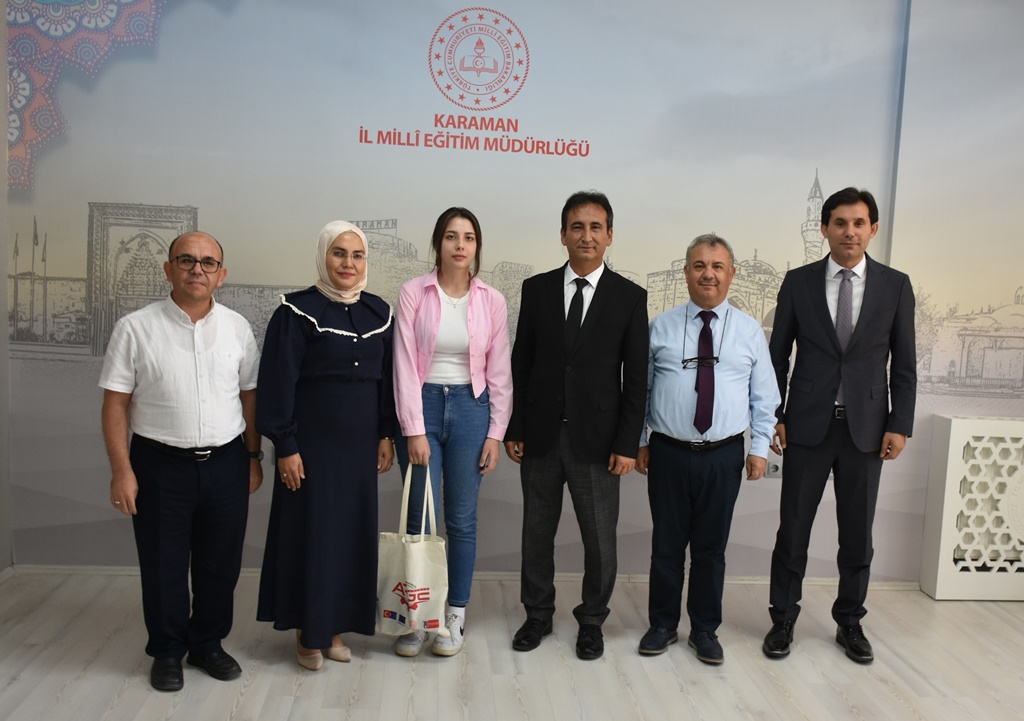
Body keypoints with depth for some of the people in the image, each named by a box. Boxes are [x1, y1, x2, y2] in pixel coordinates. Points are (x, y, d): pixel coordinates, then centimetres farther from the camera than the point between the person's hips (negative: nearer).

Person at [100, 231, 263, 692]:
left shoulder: (237, 327, 3)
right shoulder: (136, 328, -6)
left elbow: (249, 395, 8)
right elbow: (115, 404, -5)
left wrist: (253, 456, 7)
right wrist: (121, 471, -9)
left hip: (226, 464, 3)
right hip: (160, 465, -2)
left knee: (220, 564, 13)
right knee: (163, 567, 10)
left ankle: (208, 643, 34)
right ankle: (167, 652, 31)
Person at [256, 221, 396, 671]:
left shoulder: (379, 312, 6)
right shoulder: (297, 312, -9)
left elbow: (388, 378, 10)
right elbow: (278, 383, -10)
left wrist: (387, 435, 7)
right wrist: (285, 446, -12)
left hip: (361, 442, 5)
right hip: (313, 440, -4)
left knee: (354, 529, 10)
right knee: (312, 529, 3)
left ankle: (335, 626, 26)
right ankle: (309, 632, 20)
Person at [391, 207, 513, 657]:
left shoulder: (492, 301, 1)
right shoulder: (414, 293, -3)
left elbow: (499, 372, 4)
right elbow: (405, 364, -6)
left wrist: (496, 433, 0)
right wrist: (414, 430, -11)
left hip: (470, 408, 1)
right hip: (422, 405, -1)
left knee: (462, 519, 7)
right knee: (420, 518, 3)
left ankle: (455, 617, 21)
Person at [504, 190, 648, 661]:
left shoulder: (630, 297, -1)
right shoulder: (536, 289, 4)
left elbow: (636, 377, -3)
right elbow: (521, 363, 5)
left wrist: (628, 445, -7)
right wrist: (513, 429, 2)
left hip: (597, 440, -2)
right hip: (541, 435, 2)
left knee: (600, 539, 8)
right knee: (537, 533, 14)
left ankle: (592, 621, 29)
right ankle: (538, 615, 32)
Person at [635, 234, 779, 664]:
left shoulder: (749, 331, 4)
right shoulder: (661, 327, 2)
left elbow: (763, 396, 5)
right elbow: (641, 387, 6)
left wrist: (760, 447, -2)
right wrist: (638, 441, 3)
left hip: (724, 456, 0)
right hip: (668, 452, 0)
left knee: (711, 548, 11)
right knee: (667, 545, 10)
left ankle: (705, 631, 28)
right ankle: (662, 625, 27)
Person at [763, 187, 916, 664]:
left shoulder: (895, 286, 2)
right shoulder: (798, 283, 0)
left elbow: (903, 364, 4)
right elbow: (778, 354, 3)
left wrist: (900, 425, -3)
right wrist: (772, 417, -2)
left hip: (866, 428, 1)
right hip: (808, 426, -1)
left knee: (858, 534, 11)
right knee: (793, 528, 5)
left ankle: (849, 621, 28)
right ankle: (783, 619, 20)